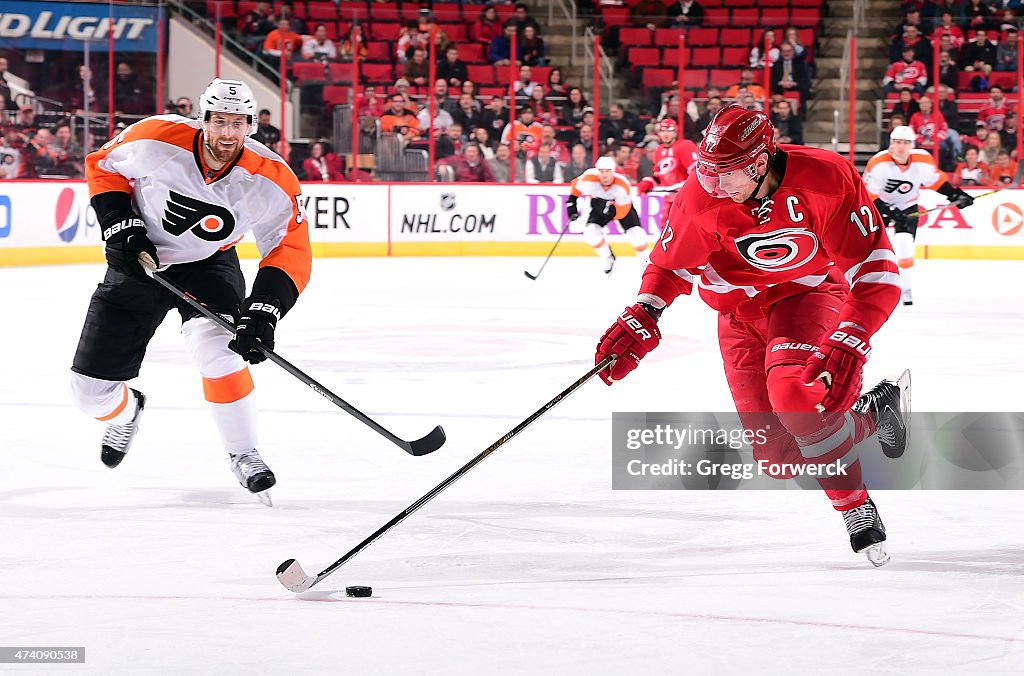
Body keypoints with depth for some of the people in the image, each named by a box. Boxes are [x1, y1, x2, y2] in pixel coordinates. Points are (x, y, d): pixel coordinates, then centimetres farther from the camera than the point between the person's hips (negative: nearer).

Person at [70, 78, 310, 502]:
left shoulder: (271, 181, -24)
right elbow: (103, 165, -5)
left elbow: (291, 252, -20)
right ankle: (125, 412, 39)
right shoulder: (155, 141, -24)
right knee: (90, 390, -1)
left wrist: (264, 310, -34)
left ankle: (243, 454, -11)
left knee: (216, 347, -33)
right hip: (139, 261, 1)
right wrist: (120, 224, -17)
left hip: (207, 265, -1)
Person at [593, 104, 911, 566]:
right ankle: (871, 414, 23)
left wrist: (847, 346, -39)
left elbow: (875, 273, -28)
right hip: (742, 311, 4)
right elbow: (671, 264, -1)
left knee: (794, 393, -35)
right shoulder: (702, 196, -20)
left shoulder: (826, 179, -30)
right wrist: (641, 320, -18)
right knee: (778, 456, -5)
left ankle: (855, 505, -12)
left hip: (810, 292, -4)